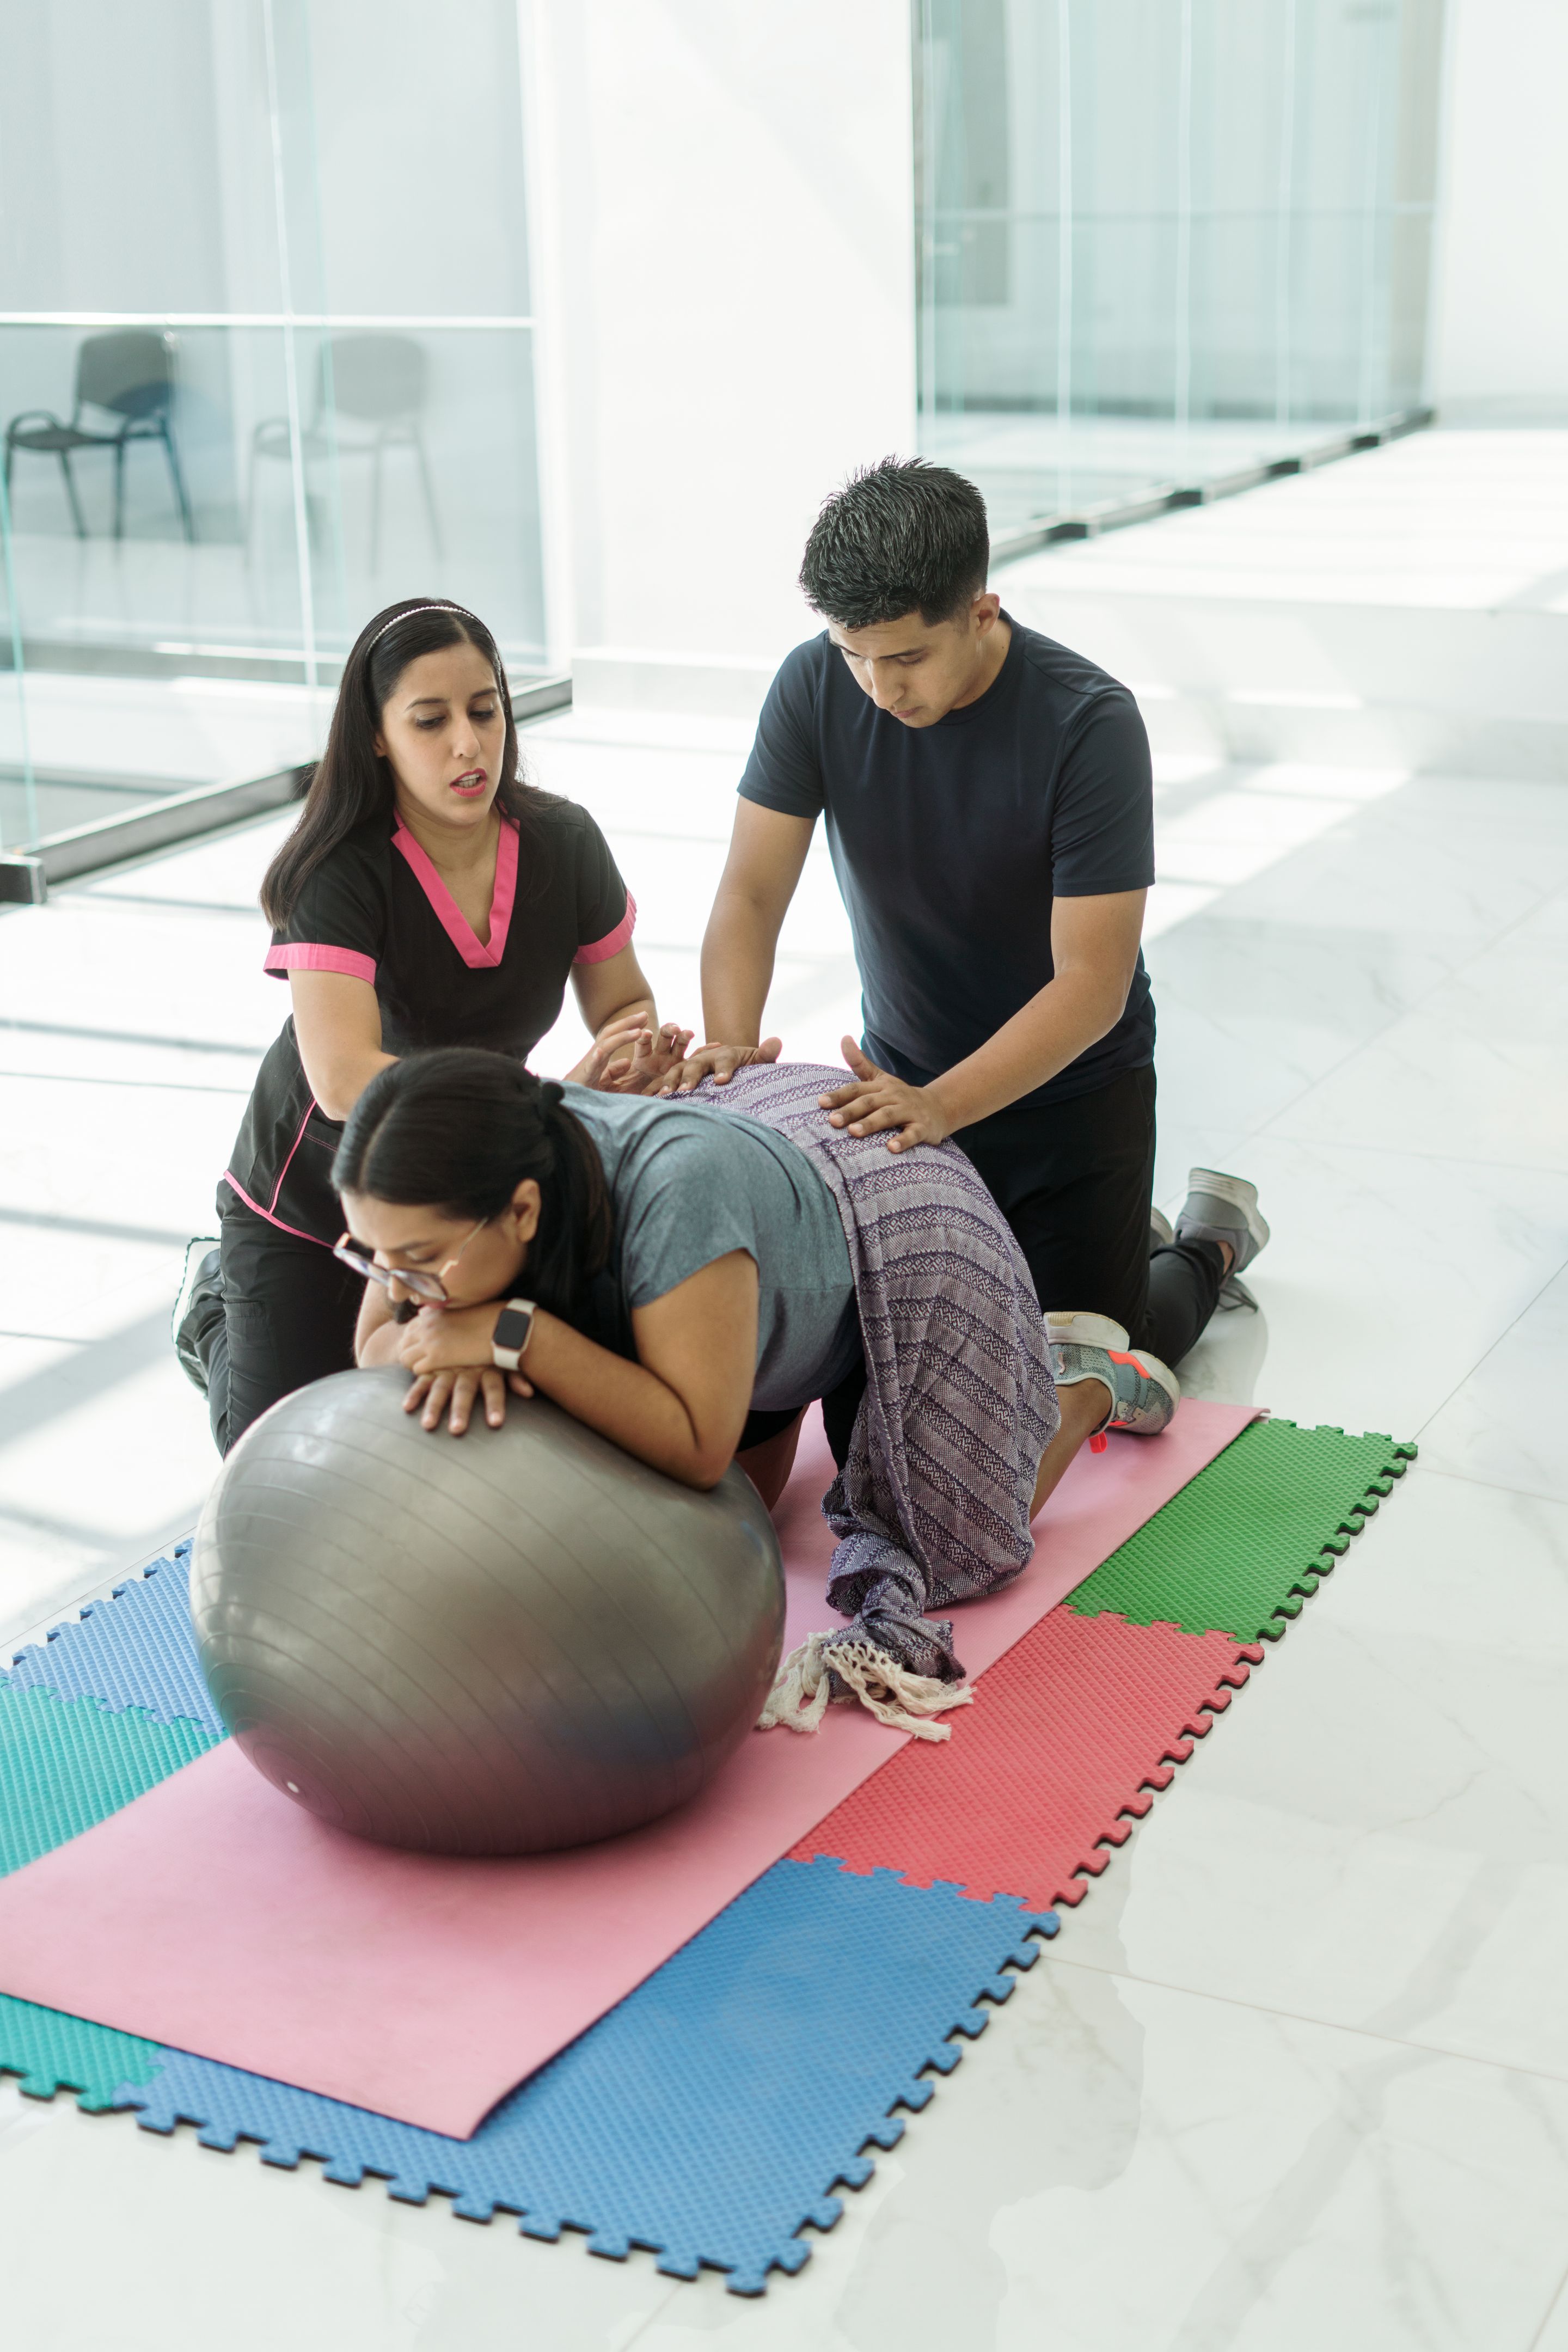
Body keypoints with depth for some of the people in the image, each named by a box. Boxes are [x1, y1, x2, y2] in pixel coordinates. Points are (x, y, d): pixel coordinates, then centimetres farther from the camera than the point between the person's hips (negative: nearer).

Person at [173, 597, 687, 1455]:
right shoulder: (339, 872, -30)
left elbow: (622, 1006, -5)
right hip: (312, 1194, -4)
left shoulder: (562, 842, -16)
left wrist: (633, 1056, -30)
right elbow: (346, 1081, -42)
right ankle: (219, 1305, 30)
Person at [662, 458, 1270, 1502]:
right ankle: (1123, 1234, 36)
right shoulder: (817, 688, -17)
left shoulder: (1089, 725, -28)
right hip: (906, 1074, 4)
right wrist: (730, 1041, -34)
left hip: (1070, 1088, -4)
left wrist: (940, 1105, -42)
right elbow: (753, 890, -14)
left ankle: (1213, 1237, 31)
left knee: (1076, 1384, 0)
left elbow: (1090, 985, -29)